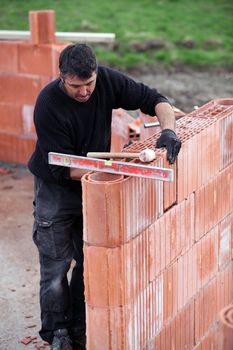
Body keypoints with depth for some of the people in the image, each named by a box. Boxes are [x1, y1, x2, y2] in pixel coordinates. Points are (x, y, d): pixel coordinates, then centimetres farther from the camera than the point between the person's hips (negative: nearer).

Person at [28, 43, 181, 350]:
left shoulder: (107, 80, -15)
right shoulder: (47, 104, -26)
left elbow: (154, 99, -8)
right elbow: (63, 167, -26)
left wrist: (168, 130, -28)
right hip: (56, 189, -4)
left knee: (90, 261, 9)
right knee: (56, 265, -1)